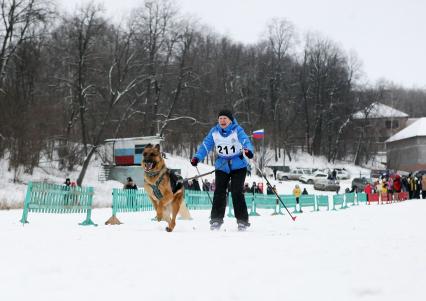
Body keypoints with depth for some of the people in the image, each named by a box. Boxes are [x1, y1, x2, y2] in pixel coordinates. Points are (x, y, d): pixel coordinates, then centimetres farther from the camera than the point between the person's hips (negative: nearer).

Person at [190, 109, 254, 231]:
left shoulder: (237, 130, -12)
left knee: (237, 193, -11)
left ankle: (242, 221, -2)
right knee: (219, 193, -4)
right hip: (222, 166, 3)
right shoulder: (214, 132, -1)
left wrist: (248, 150, -49)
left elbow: (245, 141, -27)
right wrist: (197, 157, -18)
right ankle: (216, 220, 7)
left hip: (238, 166, -3)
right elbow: (206, 145, -3)